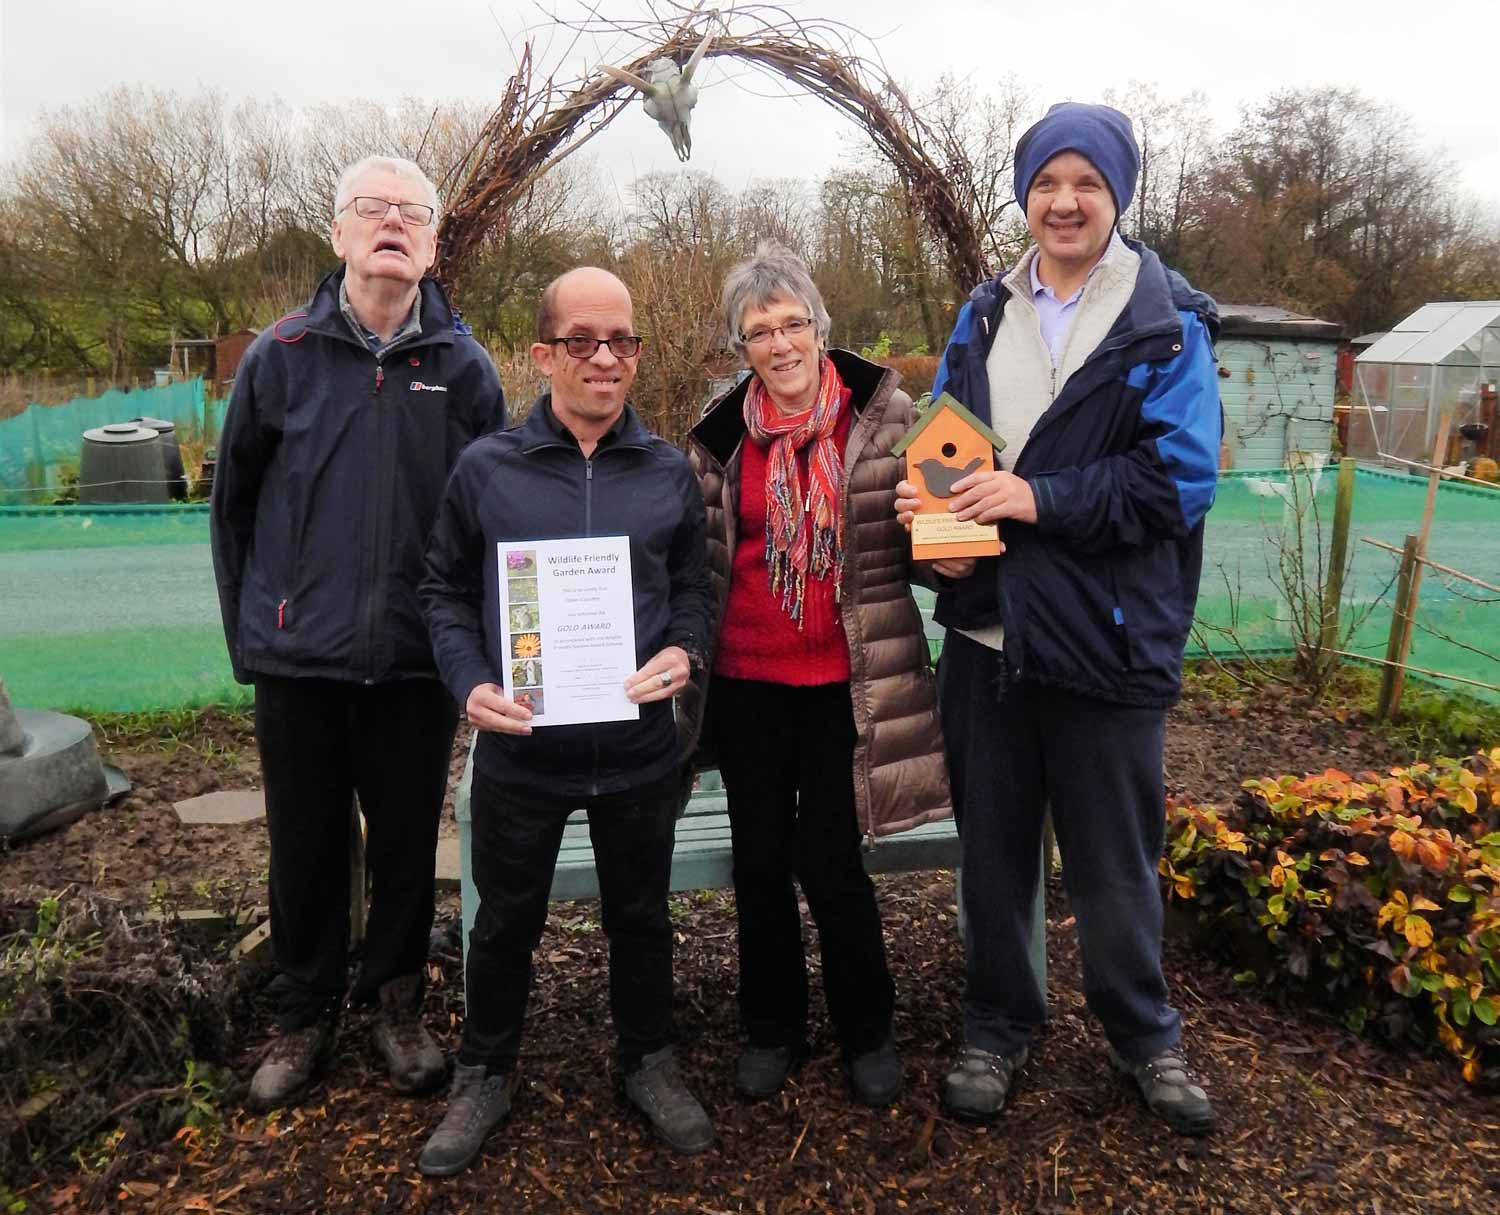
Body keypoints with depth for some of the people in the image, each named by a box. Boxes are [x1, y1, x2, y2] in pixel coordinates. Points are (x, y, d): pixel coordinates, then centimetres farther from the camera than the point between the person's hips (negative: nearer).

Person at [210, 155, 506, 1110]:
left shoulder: (465, 368, 1)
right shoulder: (281, 356, 1)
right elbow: (235, 503, 7)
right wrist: (249, 633, 6)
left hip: (418, 663, 0)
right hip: (298, 663, 0)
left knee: (409, 843, 12)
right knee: (306, 848, 12)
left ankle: (397, 1002, 32)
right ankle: (305, 1015, 32)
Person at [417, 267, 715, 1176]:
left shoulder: (671, 473, 2)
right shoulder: (487, 469, -3)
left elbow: (693, 588, 8)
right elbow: (446, 591, 3)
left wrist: (683, 651, -12)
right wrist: (471, 683, -12)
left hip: (639, 750, 1)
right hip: (520, 751, -1)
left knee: (641, 917, 18)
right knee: (507, 921, 16)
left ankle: (649, 1060, 41)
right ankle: (486, 1075, 39)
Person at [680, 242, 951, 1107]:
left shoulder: (883, 415, -4)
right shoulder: (723, 436, 4)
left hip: (846, 681, -3)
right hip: (749, 680, 3)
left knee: (830, 862, 1)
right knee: (760, 861, 12)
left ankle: (868, 1029, 27)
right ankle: (772, 1027, 34)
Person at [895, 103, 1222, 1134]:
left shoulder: (1169, 325, -4)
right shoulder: (984, 318, 10)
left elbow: (1180, 479, -13)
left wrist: (1041, 497, -23)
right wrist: (931, 499, -9)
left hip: (1107, 641, -3)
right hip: (987, 633, 4)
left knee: (1114, 862, 11)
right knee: (993, 848, 15)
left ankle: (1146, 1035, 36)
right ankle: (997, 1027, 35)